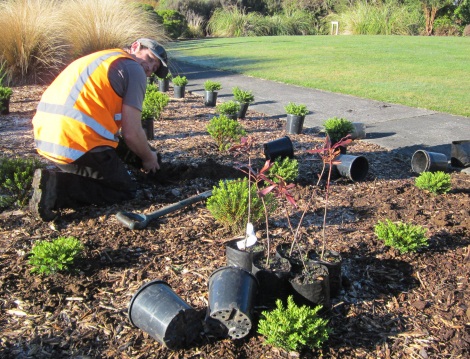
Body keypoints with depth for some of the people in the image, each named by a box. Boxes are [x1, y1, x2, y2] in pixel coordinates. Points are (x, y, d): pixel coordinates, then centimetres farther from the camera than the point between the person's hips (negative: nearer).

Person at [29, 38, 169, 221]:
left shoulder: (100, 60, 28)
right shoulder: (134, 70, 1)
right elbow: (131, 133, -6)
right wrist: (149, 158, 13)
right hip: (77, 142, -9)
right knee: (126, 191, 7)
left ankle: (51, 182, 5)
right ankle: (57, 188, -11)